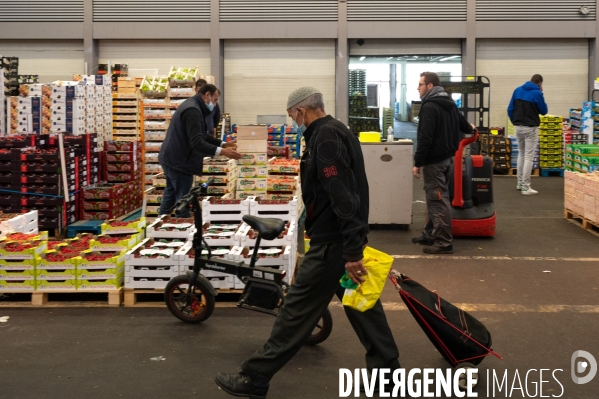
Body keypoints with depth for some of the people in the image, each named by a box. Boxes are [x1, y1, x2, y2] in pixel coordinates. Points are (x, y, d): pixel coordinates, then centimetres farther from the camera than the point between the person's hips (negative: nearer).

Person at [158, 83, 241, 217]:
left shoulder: (191, 106, 13)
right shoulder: (193, 110, -22)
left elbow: (202, 136, 21)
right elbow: (196, 142, -30)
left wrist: (223, 144, 12)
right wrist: (222, 152, -35)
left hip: (172, 159, 11)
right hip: (179, 162, -11)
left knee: (170, 197, 19)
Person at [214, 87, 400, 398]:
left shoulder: (325, 137, -17)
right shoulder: (337, 131, 15)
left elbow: (342, 196, -25)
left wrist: (351, 251, -27)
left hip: (334, 241, -10)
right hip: (347, 237, 10)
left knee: (298, 307, -4)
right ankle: (386, 366, 26)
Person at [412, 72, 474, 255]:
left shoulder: (430, 106, -18)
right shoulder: (449, 103, 13)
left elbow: (425, 138, -24)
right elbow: (462, 123, 27)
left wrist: (418, 163, -20)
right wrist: (469, 129, 51)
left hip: (434, 161, -10)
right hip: (448, 157, 10)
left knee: (438, 200, -7)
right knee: (436, 199, 18)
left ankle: (444, 242, -5)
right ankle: (430, 234, 26)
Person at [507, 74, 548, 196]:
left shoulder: (518, 90, 5)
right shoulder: (537, 93, -11)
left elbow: (510, 109, 6)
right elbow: (544, 111, 0)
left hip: (518, 127, 6)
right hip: (530, 128, -6)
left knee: (521, 154, 20)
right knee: (529, 157, -4)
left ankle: (520, 183, 25)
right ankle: (525, 187, -6)